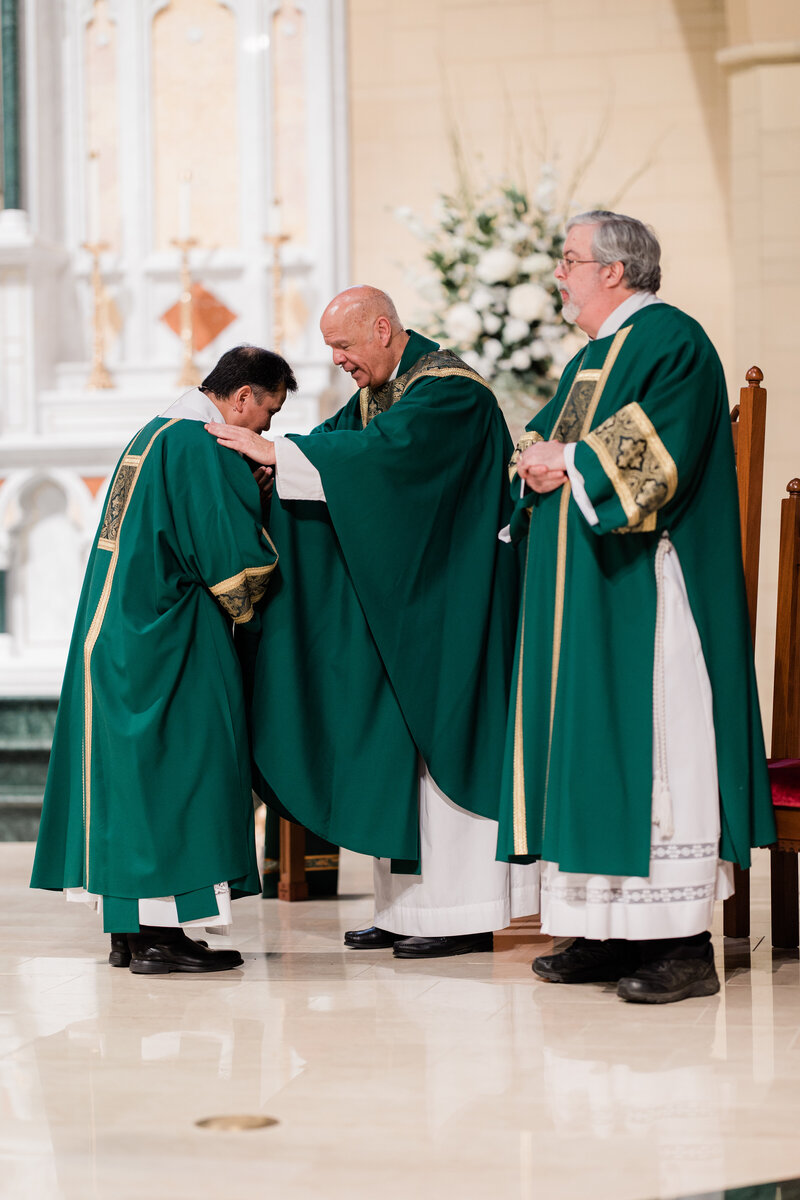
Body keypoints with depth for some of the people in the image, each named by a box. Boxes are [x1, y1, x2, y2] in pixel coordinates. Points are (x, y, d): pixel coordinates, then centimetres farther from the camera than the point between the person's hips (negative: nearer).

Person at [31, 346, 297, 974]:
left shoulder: (155, 434, 15)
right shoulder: (202, 446, -16)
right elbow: (235, 558, -19)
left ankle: (127, 927, 15)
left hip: (114, 634, 10)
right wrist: (245, 606, 1)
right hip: (170, 649, -10)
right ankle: (160, 934, -5)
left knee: (126, 770, 11)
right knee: (175, 773, -6)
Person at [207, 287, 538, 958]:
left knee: (444, 739, -7)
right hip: (396, 602, 9)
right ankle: (407, 908, 13)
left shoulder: (447, 389, -16)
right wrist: (265, 458, -12)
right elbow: (338, 439, 6)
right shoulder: (376, 390, 13)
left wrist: (276, 453, -25)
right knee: (395, 743, 8)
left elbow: (378, 451, -27)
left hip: (447, 597, -9)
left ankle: (465, 914, -2)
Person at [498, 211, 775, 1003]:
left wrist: (570, 462, -12)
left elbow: (661, 455, -21)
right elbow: (538, 438, 19)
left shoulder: (671, 341, -9)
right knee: (591, 749, 8)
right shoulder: (592, 356, 21)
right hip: (579, 598, 10)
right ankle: (609, 932, 12)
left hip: (642, 589, -10)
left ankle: (683, 946, -10)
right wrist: (537, 460, -3)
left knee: (654, 752, -11)